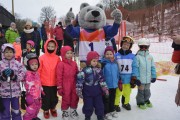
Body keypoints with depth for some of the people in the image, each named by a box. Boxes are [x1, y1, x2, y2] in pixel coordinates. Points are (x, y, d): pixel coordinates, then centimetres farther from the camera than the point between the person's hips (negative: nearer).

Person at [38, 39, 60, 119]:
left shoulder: (57, 58, -3)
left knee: (54, 97, 15)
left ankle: (53, 108, 41)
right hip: (44, 83, -2)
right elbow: (38, 70, -5)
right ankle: (46, 110, 35)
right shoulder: (42, 58, -8)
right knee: (45, 97, 11)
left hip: (54, 83, 2)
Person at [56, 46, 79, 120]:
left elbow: (77, 75, 11)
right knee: (66, 99, 9)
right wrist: (59, 87, -12)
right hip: (65, 86, -5)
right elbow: (59, 77, -11)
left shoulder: (74, 63, 4)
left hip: (74, 85, 5)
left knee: (75, 98, 14)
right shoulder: (61, 64, -12)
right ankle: (65, 112, 30)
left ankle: (73, 111, 35)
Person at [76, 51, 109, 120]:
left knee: (99, 106, 12)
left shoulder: (99, 70, 0)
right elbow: (79, 81, -13)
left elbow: (102, 80, 6)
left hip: (97, 92, 4)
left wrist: (105, 89, 4)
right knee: (88, 106, 10)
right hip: (87, 93, -3)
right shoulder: (84, 70, -15)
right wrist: (79, 91, -14)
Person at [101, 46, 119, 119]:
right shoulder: (103, 63, -14)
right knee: (106, 99, 8)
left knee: (112, 99, 20)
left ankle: (112, 110, 36)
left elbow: (117, 73, 11)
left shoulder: (115, 63, 3)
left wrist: (118, 81, 14)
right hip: (106, 85, -5)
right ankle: (106, 112, 22)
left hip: (114, 85, 5)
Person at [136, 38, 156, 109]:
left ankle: (146, 100, 41)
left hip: (148, 78, 5)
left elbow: (153, 67, 7)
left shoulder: (150, 57, 2)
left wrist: (154, 76, 7)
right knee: (141, 91, 9)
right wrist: (136, 78, -14)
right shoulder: (138, 57, -12)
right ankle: (140, 102, 27)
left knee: (147, 90, 20)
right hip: (141, 79, -4)